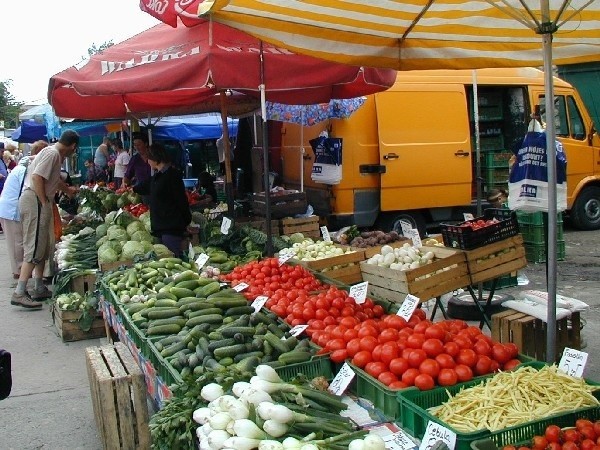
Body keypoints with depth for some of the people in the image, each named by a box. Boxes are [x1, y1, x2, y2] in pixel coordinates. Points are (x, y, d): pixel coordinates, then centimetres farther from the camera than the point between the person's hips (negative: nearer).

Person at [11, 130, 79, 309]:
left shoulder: (54, 154, 20)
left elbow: (55, 179, 39)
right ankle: (19, 293, -14)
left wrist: (68, 190, 55)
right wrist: (44, 203, -18)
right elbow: (37, 177, -22)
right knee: (34, 248, -12)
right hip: (35, 200, -10)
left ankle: (39, 289, 21)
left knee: (42, 247, 15)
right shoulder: (52, 153, -11)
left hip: (38, 201, 10)